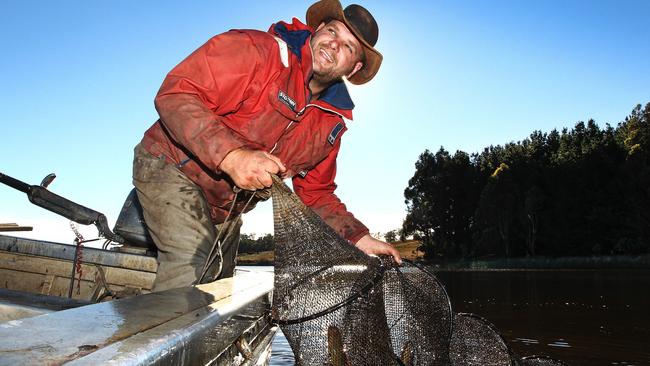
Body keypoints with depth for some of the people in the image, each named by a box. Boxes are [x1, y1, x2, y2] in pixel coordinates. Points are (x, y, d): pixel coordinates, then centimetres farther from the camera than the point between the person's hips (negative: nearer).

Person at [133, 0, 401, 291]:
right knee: (193, 268, -27)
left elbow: (316, 194, 6)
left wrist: (360, 239, -7)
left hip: (226, 212, 7)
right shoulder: (257, 50, -19)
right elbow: (174, 93, -27)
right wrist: (230, 154, -41)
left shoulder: (333, 122, 1)